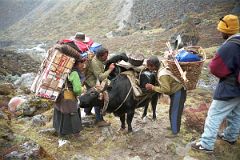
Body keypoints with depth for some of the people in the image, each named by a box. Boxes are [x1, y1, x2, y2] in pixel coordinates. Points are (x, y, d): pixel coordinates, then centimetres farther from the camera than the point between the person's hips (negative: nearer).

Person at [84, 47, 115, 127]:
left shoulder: (99, 59, -2)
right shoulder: (95, 63, -32)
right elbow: (100, 77, -34)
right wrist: (110, 69, -29)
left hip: (94, 81, 10)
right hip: (91, 83, -10)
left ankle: (87, 112, 49)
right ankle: (99, 120, 2)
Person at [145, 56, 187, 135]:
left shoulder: (162, 75, -33)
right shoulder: (162, 63, -8)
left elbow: (166, 89, -31)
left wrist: (152, 87, -24)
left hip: (178, 92, -10)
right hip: (176, 90, 10)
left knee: (175, 113, 1)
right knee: (172, 111, 21)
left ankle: (175, 132, 15)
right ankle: (173, 127, 38)